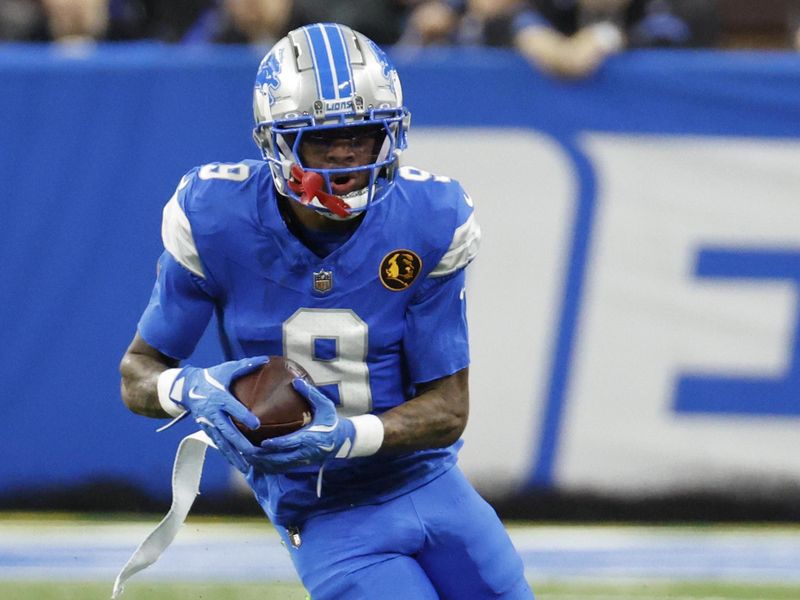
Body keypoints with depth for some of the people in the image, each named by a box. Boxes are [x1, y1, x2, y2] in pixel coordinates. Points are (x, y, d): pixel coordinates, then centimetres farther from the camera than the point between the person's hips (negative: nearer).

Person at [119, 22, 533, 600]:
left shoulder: (429, 222, -12)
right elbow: (139, 375, -5)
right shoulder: (216, 221, -15)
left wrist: (345, 436, -29)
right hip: (328, 522, -3)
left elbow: (449, 408, -9)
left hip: (430, 485, 3)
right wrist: (193, 390, -29)